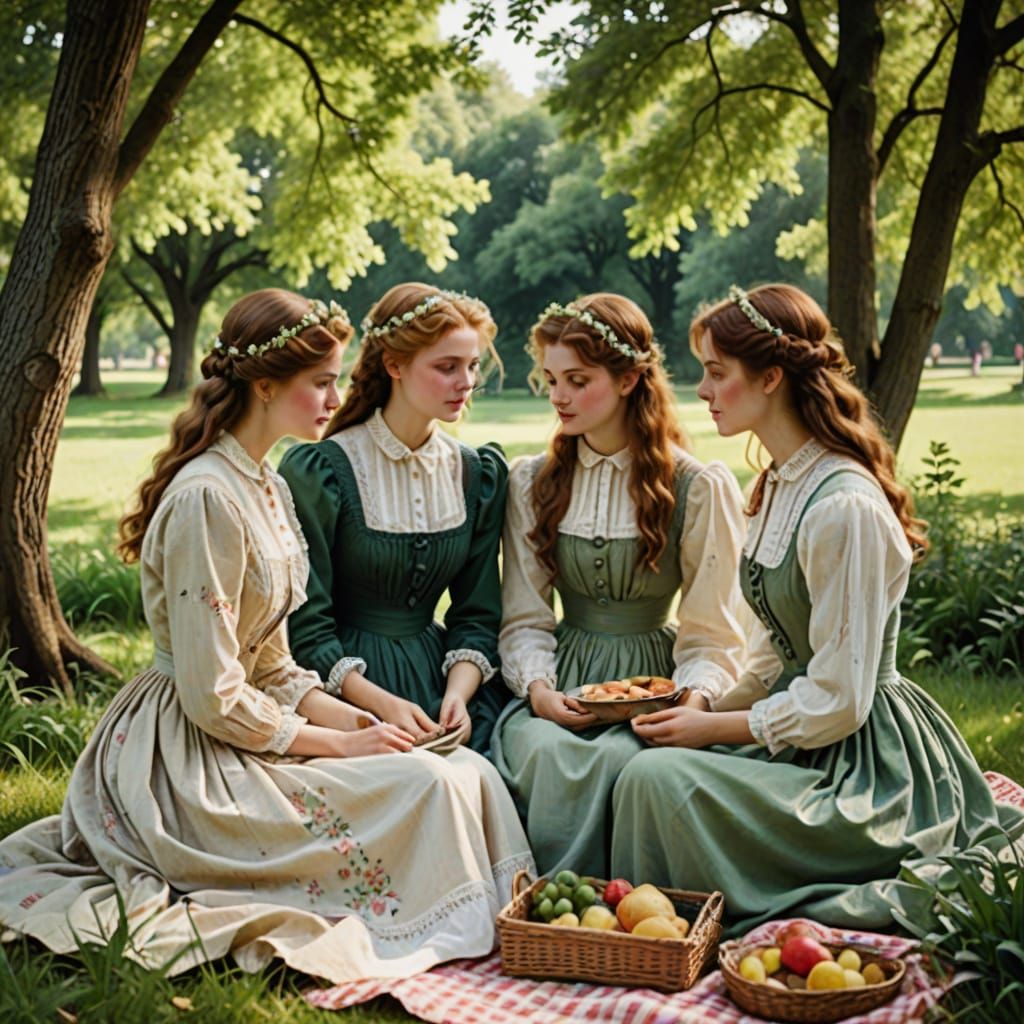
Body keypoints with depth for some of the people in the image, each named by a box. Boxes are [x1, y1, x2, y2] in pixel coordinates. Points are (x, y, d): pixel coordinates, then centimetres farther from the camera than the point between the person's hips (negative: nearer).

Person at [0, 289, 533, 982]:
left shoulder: (268, 490, 11)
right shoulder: (206, 498, -20)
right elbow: (213, 698, -22)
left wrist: (357, 719, -2)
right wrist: (339, 743, -13)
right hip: (191, 763, -9)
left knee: (469, 771, -6)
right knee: (431, 787, -21)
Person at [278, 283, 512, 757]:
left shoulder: (479, 474, 8)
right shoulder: (318, 472, -8)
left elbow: (478, 614, 9)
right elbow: (306, 627, -8)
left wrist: (458, 693, -11)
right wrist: (383, 703, -21)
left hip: (441, 672, 5)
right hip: (351, 687, -5)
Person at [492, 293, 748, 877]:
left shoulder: (700, 489, 1)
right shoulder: (532, 484, 12)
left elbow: (711, 634, 1)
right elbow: (524, 616, 10)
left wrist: (694, 697, -19)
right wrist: (537, 686, -10)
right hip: (562, 683, 2)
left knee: (614, 760, -35)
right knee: (542, 751, -33)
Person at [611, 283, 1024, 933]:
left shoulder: (845, 508, -23)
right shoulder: (780, 486, 8)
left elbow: (836, 702, -21)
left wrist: (711, 727, -12)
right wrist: (710, 708, 2)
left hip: (866, 770, -9)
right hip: (811, 742, 9)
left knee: (658, 777, -22)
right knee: (650, 767, -5)